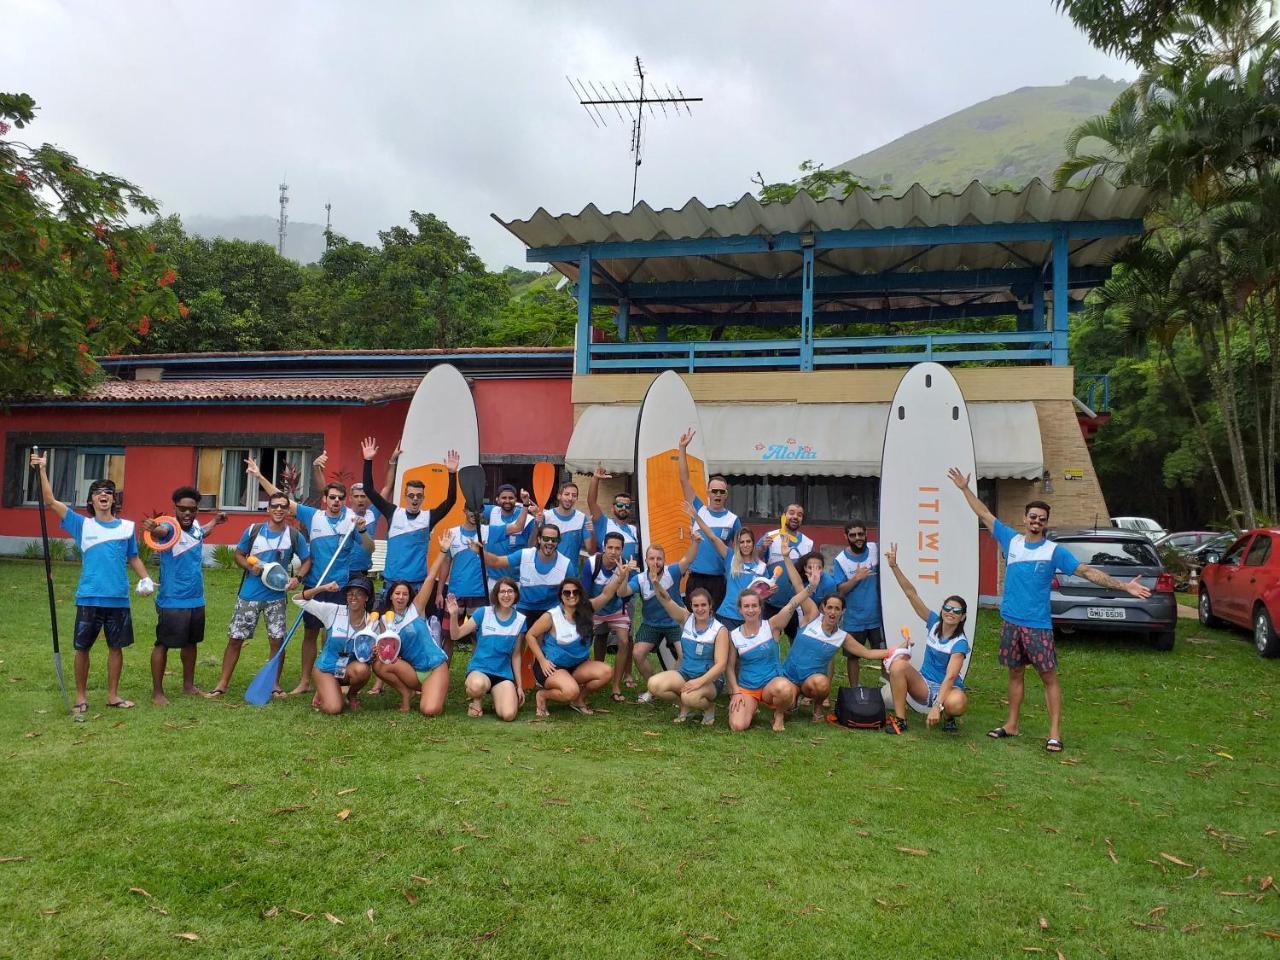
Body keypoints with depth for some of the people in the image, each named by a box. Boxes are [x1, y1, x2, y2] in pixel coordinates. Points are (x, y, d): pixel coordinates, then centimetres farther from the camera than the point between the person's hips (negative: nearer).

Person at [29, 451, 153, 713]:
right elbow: (50, 501, -4)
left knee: (116, 647, 9)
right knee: (82, 648, 6)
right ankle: (81, 696, 20)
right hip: (89, 598, -1)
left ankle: (113, 695, 21)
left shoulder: (127, 527, 5)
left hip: (119, 599, 1)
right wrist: (42, 470, -11)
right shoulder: (82, 524, 2)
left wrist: (145, 579, -2)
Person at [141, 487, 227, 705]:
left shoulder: (196, 526, 3)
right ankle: (157, 692, 11)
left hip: (196, 599, 8)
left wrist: (215, 522, 35)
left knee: (190, 643, 18)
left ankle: (188, 685, 33)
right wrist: (152, 527, -66)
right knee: (163, 644, 1)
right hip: (172, 602, -8)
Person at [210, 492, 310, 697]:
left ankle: (275, 684, 15)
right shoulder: (253, 530, -1)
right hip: (248, 595, 0)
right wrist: (250, 566, -12)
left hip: (276, 597, 0)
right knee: (235, 639, 3)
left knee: (277, 641, 1)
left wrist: (297, 577, -12)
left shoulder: (295, 536, -1)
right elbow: (239, 555, 9)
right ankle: (222, 684, 12)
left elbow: (307, 560, 7)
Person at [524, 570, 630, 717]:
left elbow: (606, 594, -16)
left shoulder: (585, 609, -4)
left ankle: (578, 700, 5)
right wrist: (542, 661, -14)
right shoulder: (551, 616, -15)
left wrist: (620, 577, -33)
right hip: (552, 667, -5)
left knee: (606, 672, -17)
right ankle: (542, 695, -1)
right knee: (571, 691, -33)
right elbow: (530, 635, -8)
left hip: (577, 666, 6)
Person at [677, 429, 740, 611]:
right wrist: (683, 448, -7)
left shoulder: (733, 519, 2)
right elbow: (684, 481, -1)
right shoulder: (699, 510, 4)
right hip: (695, 577, 1)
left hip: (719, 579, -1)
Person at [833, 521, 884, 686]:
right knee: (853, 655, 11)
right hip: (854, 619, -1)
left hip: (877, 615, 1)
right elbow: (840, 590, -12)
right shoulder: (841, 560, -8)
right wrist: (856, 578, -27)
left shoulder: (875, 549, -4)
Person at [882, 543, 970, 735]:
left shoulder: (960, 643, -16)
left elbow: (950, 676, -27)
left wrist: (937, 706, -39)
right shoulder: (934, 623, -3)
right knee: (898, 664, -25)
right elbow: (911, 594, -10)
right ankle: (900, 719, -17)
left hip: (948, 689, -4)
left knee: (956, 704, -39)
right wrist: (894, 566, -18)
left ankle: (949, 717, 1)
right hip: (924, 685, 4)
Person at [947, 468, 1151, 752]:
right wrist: (965, 488, 10)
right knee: (1015, 673, 14)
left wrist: (1123, 585, -16)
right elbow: (985, 514, 10)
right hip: (1010, 622, 3)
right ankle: (1011, 725, 24)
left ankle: (1055, 733, 2)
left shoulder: (1055, 551, -4)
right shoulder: (1012, 540, 4)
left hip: (1038, 625, -3)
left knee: (1049, 677, -2)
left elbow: (1088, 571, -7)